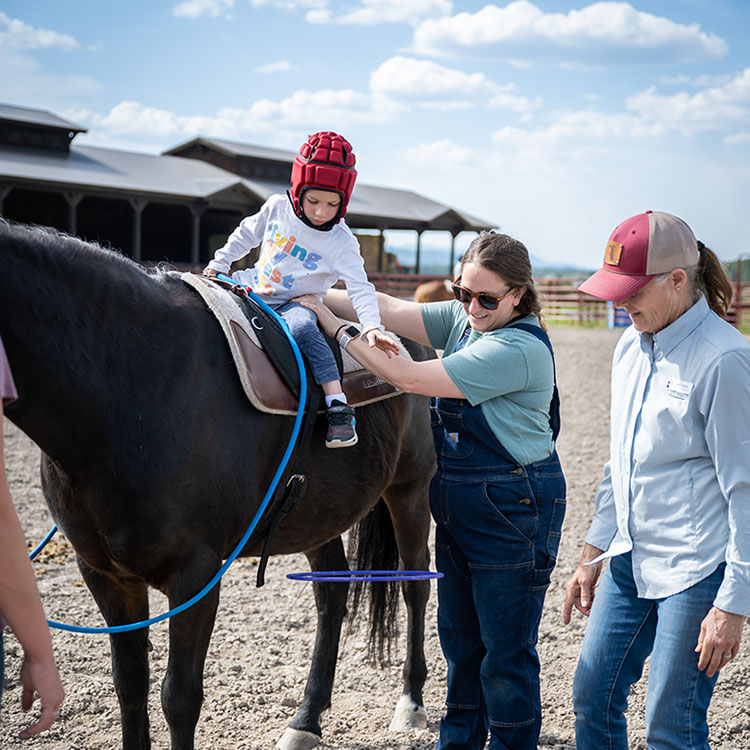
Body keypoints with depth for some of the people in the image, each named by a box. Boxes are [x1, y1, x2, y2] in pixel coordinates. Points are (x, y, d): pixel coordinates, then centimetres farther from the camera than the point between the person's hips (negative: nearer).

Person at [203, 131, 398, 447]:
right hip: (253, 290, 5)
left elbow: (359, 288, -20)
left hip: (295, 304, -5)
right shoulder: (277, 207, -6)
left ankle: (338, 406, -37)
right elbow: (245, 236, 13)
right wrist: (217, 265, 12)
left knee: (302, 327, -37)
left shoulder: (341, 243, -16)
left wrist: (372, 327, -35)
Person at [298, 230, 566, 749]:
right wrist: (313, 297, -14)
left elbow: (412, 378, -24)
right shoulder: (464, 319, 5)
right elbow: (391, 309, -1)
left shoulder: (520, 347, -23)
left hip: (512, 514, -9)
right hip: (458, 507, 9)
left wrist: (336, 327, -19)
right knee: (460, 639, 20)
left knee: (506, 653, 3)